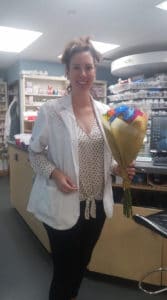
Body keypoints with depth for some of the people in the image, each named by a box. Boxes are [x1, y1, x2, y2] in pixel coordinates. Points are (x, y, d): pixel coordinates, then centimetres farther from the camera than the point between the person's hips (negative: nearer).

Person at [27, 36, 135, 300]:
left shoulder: (105, 111, 2)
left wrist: (117, 168, -8)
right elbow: (35, 152, -3)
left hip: (97, 204, 5)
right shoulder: (50, 110, -11)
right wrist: (54, 174, -19)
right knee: (64, 268, 11)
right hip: (64, 206, -4)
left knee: (82, 263, 25)